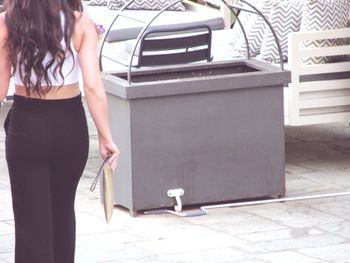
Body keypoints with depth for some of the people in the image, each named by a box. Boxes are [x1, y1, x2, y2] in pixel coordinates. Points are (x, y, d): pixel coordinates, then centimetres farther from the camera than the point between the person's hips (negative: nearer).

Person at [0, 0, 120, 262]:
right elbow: (93, 86, -15)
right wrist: (106, 137, -9)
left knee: (32, 220, 3)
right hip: (70, 124, 2)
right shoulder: (79, 23, -10)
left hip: (26, 125, -2)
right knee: (62, 210, 23)